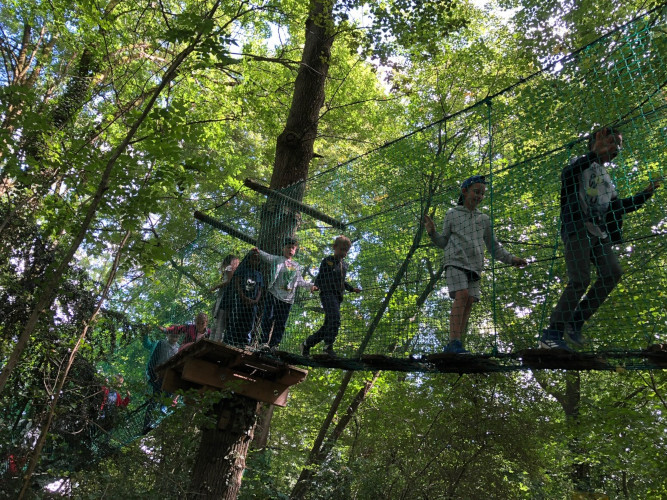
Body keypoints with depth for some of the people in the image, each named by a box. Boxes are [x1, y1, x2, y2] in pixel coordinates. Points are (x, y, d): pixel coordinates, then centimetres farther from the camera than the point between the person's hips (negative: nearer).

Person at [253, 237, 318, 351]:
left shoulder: (297, 266, 22)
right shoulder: (277, 259, 8)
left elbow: (300, 281, 26)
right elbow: (267, 257, -7)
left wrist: (310, 286, 17)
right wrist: (259, 252, -25)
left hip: (287, 299, 4)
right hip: (274, 294, -4)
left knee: (281, 324, 2)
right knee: (268, 318, -16)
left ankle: (273, 345, 6)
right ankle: (264, 342, -12)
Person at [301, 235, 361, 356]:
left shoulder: (344, 265, 22)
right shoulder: (327, 261, 2)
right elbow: (319, 278, 0)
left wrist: (352, 289, 25)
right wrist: (315, 286, -18)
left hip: (338, 297, 7)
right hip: (328, 294, -7)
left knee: (327, 327, 5)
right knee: (335, 319, -29)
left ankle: (307, 344, 18)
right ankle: (328, 346, -29)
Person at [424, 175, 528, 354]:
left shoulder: (484, 219, 21)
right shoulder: (452, 214, 12)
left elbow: (493, 247, 23)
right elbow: (443, 242, 13)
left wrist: (510, 259, 10)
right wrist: (432, 232, -6)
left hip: (474, 266, 4)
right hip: (455, 261, -4)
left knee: (469, 303, -7)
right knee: (462, 295, -24)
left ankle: (452, 346, -7)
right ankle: (454, 341, -29)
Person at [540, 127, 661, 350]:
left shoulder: (607, 178, 28)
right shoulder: (581, 163, 4)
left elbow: (618, 208, 34)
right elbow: (567, 174, -21)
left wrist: (646, 194, 29)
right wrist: (595, 153, -28)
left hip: (600, 233, 8)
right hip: (578, 229, -8)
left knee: (613, 273, -10)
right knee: (580, 280, -18)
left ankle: (574, 324, -4)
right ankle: (552, 333, -13)